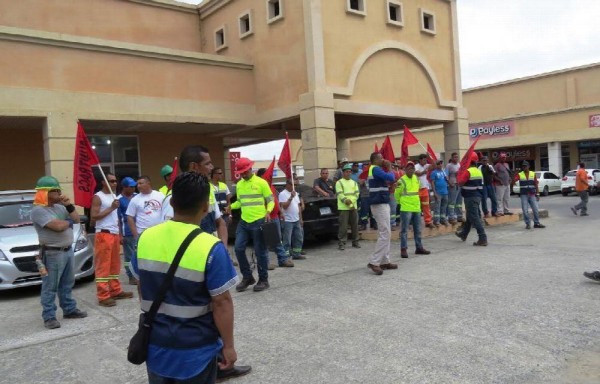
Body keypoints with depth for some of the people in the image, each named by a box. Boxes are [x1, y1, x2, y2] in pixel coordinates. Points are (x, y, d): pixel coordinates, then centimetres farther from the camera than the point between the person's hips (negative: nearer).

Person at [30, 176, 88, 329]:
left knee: (67, 284, 17)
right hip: (52, 253, -8)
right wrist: (69, 221, -3)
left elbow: (76, 219, 7)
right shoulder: (38, 210, -15)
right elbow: (58, 226, -24)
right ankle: (49, 317, 6)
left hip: (68, 250, 8)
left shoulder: (59, 206, 12)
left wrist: (69, 205, -5)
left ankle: (70, 309, 28)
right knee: (50, 287, -1)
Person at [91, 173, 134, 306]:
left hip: (115, 234, 8)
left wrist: (120, 234, 19)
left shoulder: (114, 196, 18)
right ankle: (103, 296, -4)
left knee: (115, 265, 13)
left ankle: (115, 291, 21)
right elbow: (93, 216, -16)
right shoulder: (98, 197, -8)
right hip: (103, 235, -8)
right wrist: (111, 208, -17)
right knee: (103, 265, -6)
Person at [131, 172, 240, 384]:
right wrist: (228, 346, -6)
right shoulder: (211, 248, -22)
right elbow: (221, 303, -18)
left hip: (156, 346, 4)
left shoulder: (145, 238, -6)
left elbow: (142, 287, 6)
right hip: (195, 351, -4)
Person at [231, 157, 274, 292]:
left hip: (259, 222, -6)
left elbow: (271, 201, -4)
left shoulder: (261, 182, -6)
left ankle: (263, 280, 15)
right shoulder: (239, 185, 11)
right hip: (243, 222, 6)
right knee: (239, 249, 2)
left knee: (260, 252, 1)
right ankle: (247, 277, 18)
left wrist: (268, 212, -22)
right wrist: (230, 207, 2)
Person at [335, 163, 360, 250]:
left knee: (355, 225, 9)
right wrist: (346, 201, -22)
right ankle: (341, 243, -2)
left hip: (354, 207, 5)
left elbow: (356, 194, 6)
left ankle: (355, 242, 20)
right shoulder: (339, 182, 2)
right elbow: (340, 195, -8)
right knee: (343, 226, -7)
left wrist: (351, 201, -11)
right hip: (343, 208, -5)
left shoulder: (354, 183, 16)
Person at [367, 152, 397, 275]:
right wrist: (391, 172, -4)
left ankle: (384, 261, 15)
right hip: (380, 204, -11)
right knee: (385, 234, -12)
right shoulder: (375, 169, -14)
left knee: (384, 233, 11)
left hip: (381, 203, 11)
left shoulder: (375, 170, 18)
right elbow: (390, 178, -24)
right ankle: (374, 262, -13)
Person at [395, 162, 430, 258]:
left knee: (418, 230, 14)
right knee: (404, 230, -3)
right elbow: (397, 194, -5)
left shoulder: (417, 179, 9)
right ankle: (403, 249, 1)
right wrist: (402, 202, 5)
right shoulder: (402, 180, -12)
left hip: (417, 208, 7)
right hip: (406, 209, -7)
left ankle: (419, 247, 24)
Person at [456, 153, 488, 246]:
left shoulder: (468, 171, -16)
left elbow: (460, 183, -16)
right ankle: (463, 234, 38)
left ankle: (483, 239, -12)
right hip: (478, 196, 9)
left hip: (470, 197, -9)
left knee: (475, 218, -9)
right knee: (470, 216, 22)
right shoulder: (479, 171, 12)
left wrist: (459, 174, -1)